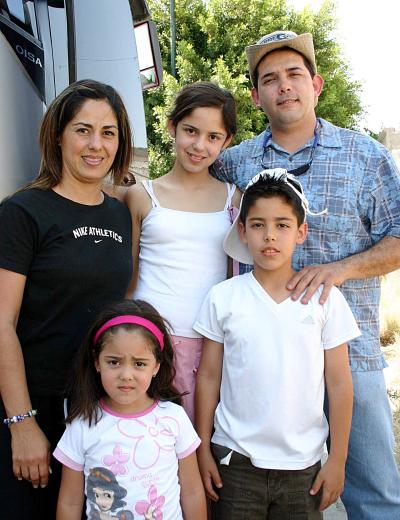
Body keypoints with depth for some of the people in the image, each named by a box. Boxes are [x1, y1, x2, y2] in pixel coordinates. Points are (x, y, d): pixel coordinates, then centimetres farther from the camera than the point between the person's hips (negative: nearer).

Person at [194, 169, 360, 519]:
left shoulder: (326, 300, -5)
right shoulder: (223, 298, -4)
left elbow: (339, 383, -1)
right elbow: (209, 377, 1)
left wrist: (338, 460, 0)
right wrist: (203, 449, 2)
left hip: (303, 463, 0)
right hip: (234, 460, 0)